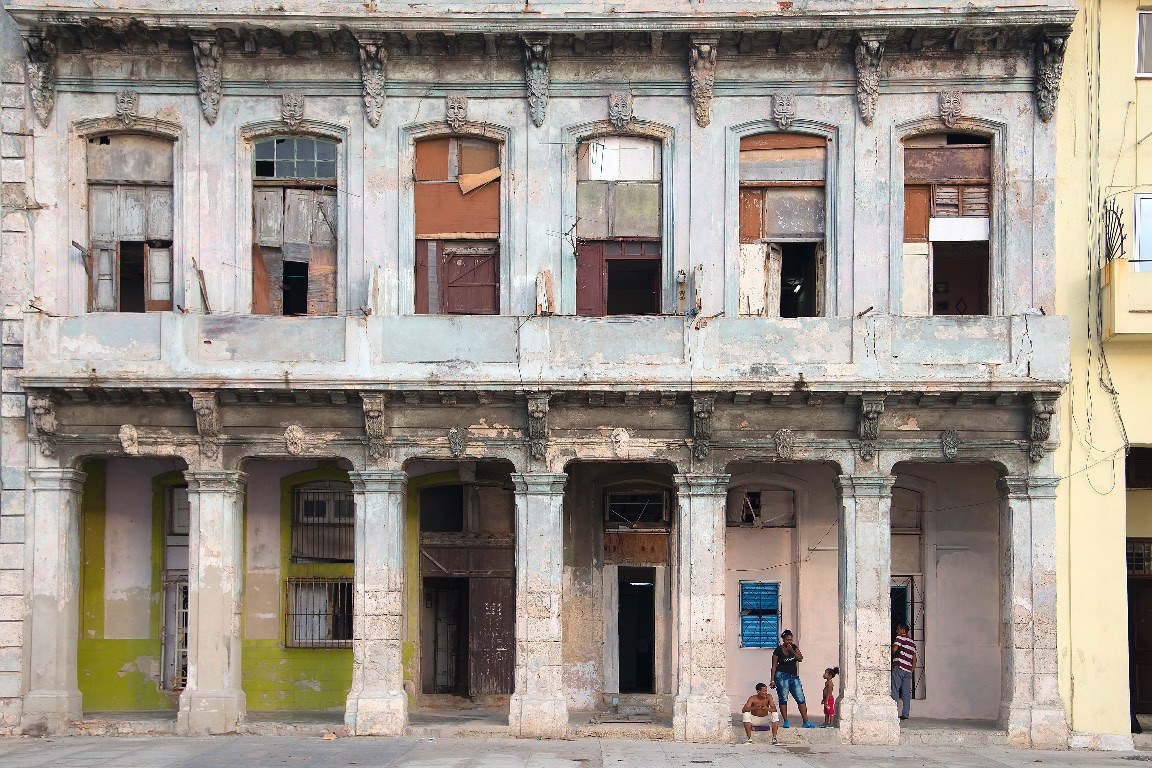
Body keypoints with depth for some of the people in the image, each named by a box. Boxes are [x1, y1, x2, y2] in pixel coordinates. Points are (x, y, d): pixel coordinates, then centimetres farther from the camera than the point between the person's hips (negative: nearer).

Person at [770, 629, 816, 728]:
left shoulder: (794, 647, 7)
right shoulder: (778, 650, -4)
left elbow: (800, 659, 1)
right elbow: (774, 666, -2)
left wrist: (792, 651, -13)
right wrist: (772, 680, -6)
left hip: (794, 676, 4)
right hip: (782, 676, -4)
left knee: (801, 699, -2)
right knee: (783, 699, -3)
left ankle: (806, 722, -2)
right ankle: (786, 722, 4)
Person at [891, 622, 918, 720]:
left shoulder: (900, 637, 0)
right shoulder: (912, 642, 20)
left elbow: (894, 649, -14)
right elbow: (914, 659, 19)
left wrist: (890, 655, 7)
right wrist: (911, 671, 20)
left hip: (899, 666, -7)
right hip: (908, 670, 7)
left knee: (895, 691, -6)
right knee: (906, 692, 5)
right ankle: (905, 714, 1)